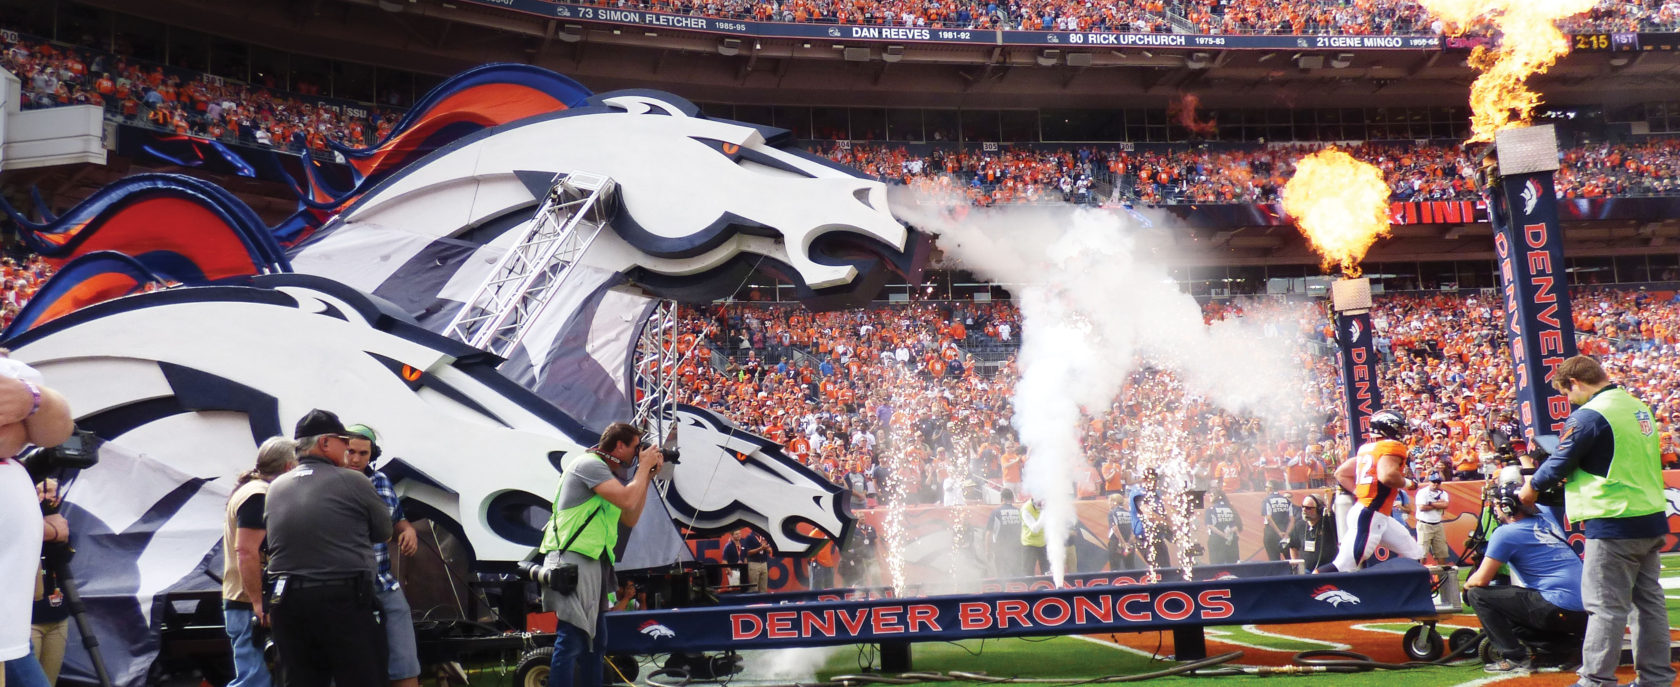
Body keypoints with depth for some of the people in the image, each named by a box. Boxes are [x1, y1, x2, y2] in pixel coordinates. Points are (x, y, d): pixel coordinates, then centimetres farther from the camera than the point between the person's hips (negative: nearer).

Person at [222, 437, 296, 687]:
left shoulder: (248, 490, 18)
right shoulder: (260, 496, -14)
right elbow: (246, 552, -22)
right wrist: (259, 604, -23)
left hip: (243, 603, 11)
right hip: (252, 609, -11)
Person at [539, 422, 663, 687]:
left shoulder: (605, 473, 19)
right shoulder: (588, 464, -10)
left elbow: (630, 519, 19)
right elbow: (627, 500, -22)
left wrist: (647, 477, 14)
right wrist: (644, 466, -7)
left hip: (592, 564, 10)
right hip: (572, 561, -10)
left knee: (594, 640, 14)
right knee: (571, 639, -12)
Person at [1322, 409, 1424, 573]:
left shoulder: (1366, 448, 16)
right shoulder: (1393, 447, -8)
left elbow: (1341, 473, 18)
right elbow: (1387, 476, -26)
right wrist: (1406, 483, -7)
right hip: (1369, 516, -10)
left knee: (1415, 554, 16)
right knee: (1343, 567, -10)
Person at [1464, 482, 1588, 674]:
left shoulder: (1506, 533, -6)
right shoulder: (1548, 524, 16)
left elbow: (1481, 580, -8)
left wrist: (1466, 586, 13)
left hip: (1560, 611, -8)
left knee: (1477, 594, -3)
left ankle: (1515, 657, -6)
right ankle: (1565, 644, 10)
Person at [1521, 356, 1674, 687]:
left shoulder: (1588, 416, -16)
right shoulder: (1639, 407, 11)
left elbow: (1560, 463, -10)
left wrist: (1531, 488, 7)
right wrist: (1577, 483, 23)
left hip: (1614, 525, -9)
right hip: (1652, 521, 9)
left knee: (1606, 606, -3)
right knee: (1650, 600, 15)